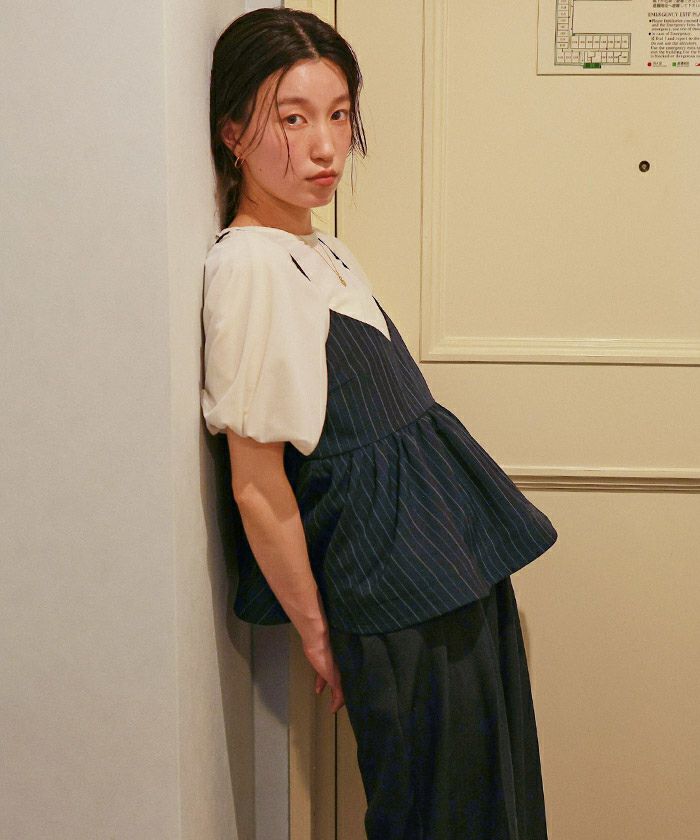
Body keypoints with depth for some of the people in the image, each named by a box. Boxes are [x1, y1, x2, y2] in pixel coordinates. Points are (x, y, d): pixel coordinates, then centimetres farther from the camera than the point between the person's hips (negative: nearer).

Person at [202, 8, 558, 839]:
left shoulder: (325, 250, 10)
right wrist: (317, 634, -10)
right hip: (399, 598, -9)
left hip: (460, 555, 9)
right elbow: (257, 490, -18)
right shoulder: (250, 263, -18)